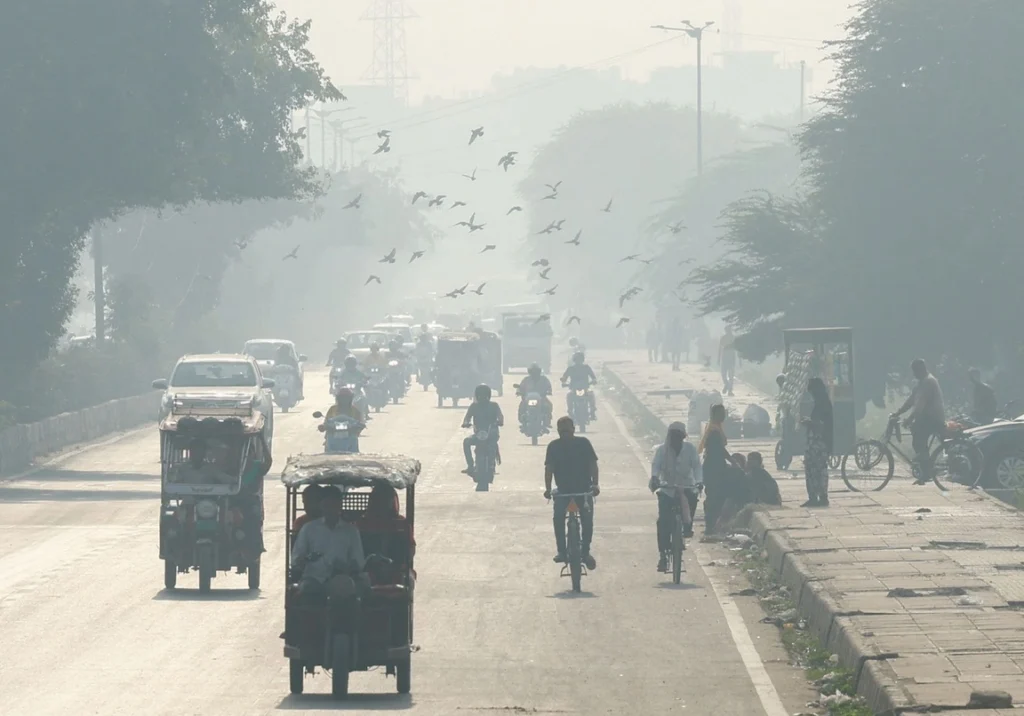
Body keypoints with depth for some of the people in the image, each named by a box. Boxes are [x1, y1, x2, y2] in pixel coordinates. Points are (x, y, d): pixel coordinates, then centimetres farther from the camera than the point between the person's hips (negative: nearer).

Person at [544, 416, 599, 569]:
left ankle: (586, 551, -4)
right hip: (563, 490, 1)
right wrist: (548, 488, -13)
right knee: (558, 516, -21)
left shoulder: (583, 443, -2)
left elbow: (592, 464, -3)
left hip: (584, 488, -1)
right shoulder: (554, 446, 0)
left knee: (587, 516, -18)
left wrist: (595, 484, -15)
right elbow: (549, 469, -1)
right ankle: (561, 551, -10)